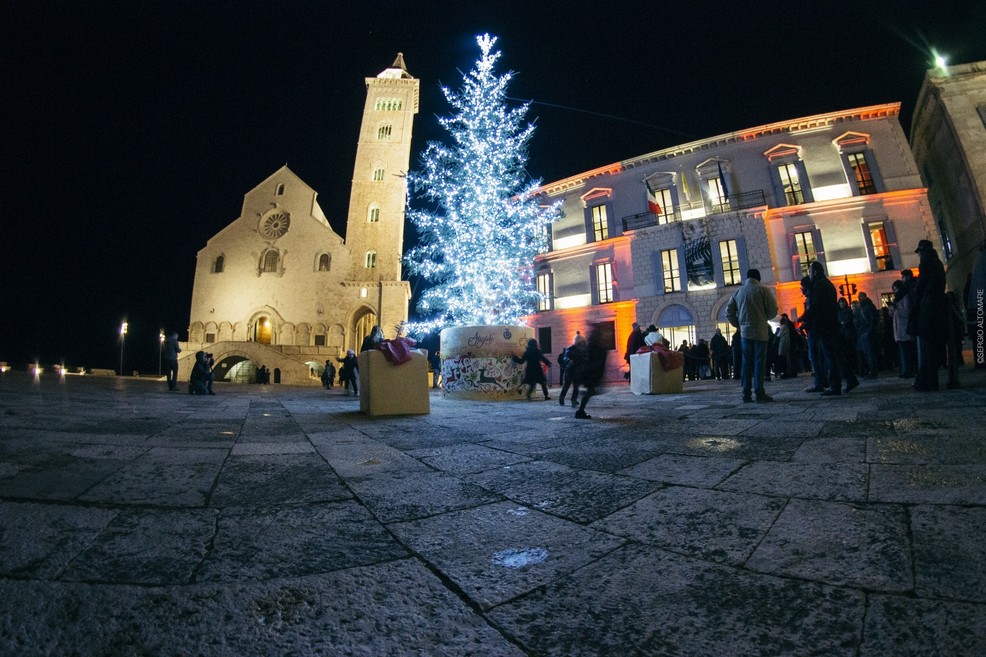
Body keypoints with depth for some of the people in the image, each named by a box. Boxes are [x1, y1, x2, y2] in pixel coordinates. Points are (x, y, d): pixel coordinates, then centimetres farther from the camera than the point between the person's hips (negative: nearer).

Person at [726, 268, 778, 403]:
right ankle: (759, 393, -4)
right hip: (760, 331, -4)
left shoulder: (738, 292, 8)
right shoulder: (762, 290, -5)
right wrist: (765, 318, 14)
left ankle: (746, 394, 8)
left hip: (745, 332, 4)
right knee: (759, 362, -2)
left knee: (747, 363, 7)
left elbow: (729, 311, 9)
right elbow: (773, 310, -5)